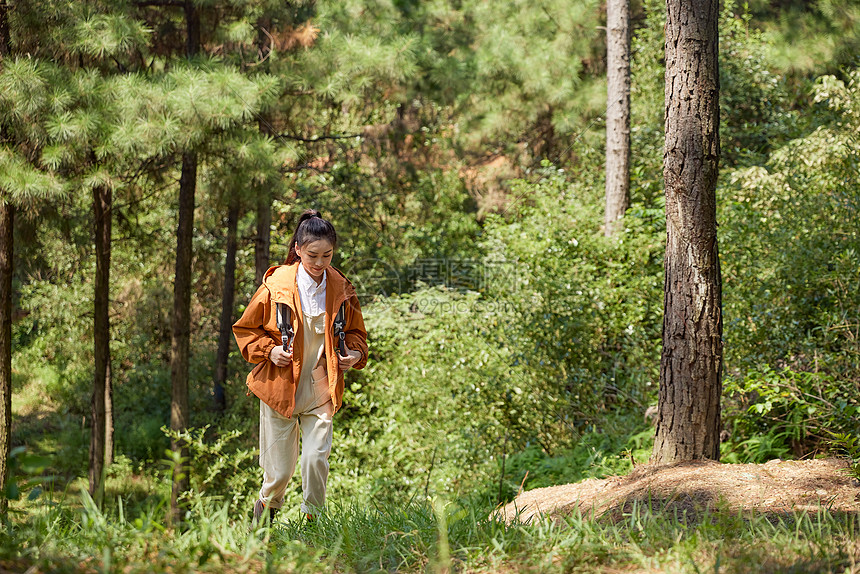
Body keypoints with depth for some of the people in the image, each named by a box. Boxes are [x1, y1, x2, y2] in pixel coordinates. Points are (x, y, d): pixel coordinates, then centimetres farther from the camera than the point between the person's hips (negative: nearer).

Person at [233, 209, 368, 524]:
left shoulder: (341, 289, 0)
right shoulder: (276, 285, -8)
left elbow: (356, 332, 16)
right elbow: (245, 329, 4)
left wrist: (354, 354, -4)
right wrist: (269, 350, -13)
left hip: (320, 391, 2)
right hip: (279, 388, -1)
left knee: (317, 459, -13)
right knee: (280, 470, 5)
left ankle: (312, 519, 8)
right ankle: (267, 505, 37)